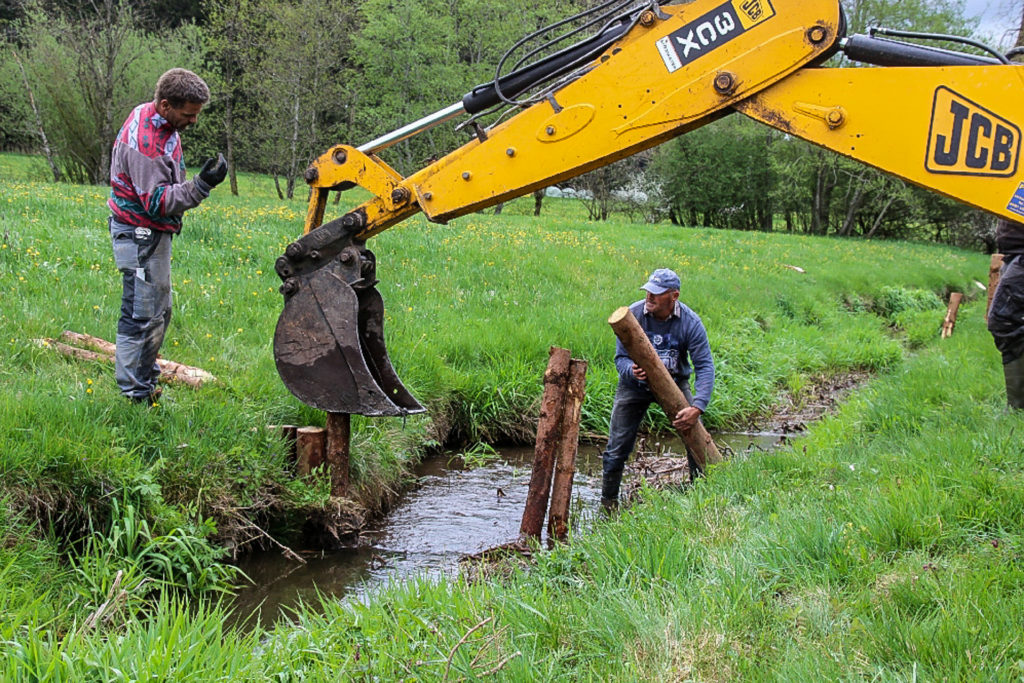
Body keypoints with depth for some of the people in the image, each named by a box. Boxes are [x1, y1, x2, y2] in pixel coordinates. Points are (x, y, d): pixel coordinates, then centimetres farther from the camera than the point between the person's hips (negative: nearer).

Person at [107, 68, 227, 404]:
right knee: (142, 317, -5)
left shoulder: (150, 116, 4)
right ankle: (135, 396, 2)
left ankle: (146, 383, 30)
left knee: (159, 312, 18)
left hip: (153, 233, 11)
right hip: (141, 235, -11)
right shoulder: (146, 142, -28)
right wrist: (201, 185, -38)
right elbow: (157, 202, -29)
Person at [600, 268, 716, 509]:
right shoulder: (632, 315, -19)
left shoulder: (690, 322, -19)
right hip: (635, 384, 0)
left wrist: (697, 407, -33)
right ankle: (608, 502, 15)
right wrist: (631, 371, -38)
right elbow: (621, 357, -12)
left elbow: (705, 366, -20)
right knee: (617, 447, -4)